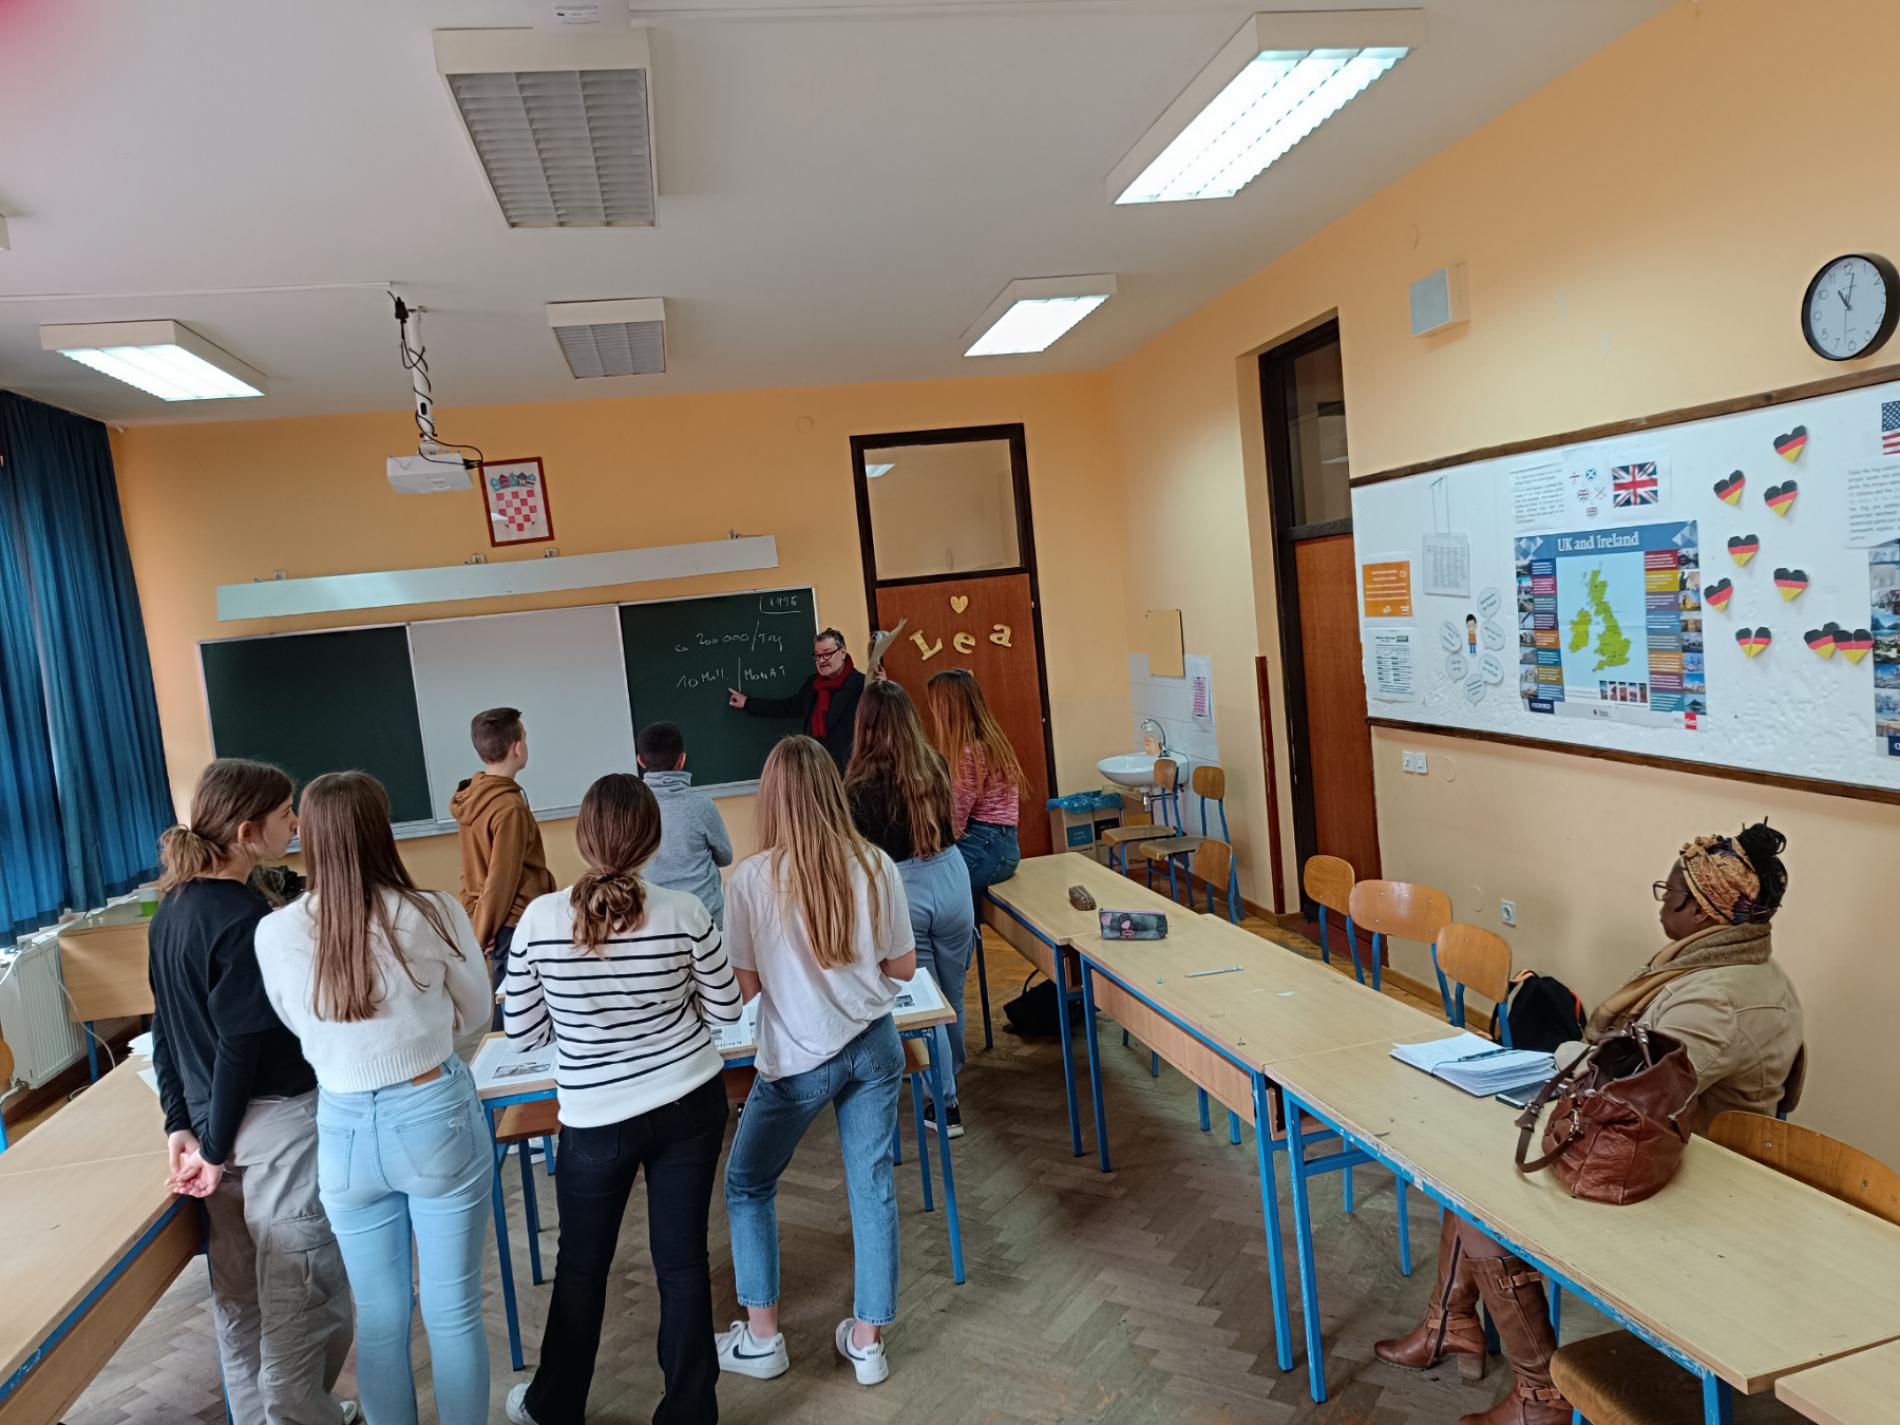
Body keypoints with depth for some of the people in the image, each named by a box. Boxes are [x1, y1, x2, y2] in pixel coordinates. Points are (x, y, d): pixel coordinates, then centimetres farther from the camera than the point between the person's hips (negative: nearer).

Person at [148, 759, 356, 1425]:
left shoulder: (173, 906, 5)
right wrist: (216, 1149, -10)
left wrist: (181, 1123, 12)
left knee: (239, 1294, 21)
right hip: (277, 1124, -9)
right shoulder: (244, 919, -22)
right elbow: (239, 1046, -21)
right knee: (305, 1295, 5)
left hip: (216, 1122, 9)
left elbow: (167, 1027, 10)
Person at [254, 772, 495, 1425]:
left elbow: (298, 1028, 8)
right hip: (435, 1118, -2)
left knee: (380, 1318, 19)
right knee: (453, 1314, 13)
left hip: (345, 1132, 3)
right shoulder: (433, 913, -16)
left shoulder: (275, 933, -9)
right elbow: (477, 1010, 1)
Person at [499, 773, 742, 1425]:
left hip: (596, 1120, 0)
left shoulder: (540, 919, -15)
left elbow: (523, 1031, -4)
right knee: (683, 1260, 13)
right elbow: (727, 1009, -2)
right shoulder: (684, 913, -14)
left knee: (582, 1265, 21)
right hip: (691, 1104, 0)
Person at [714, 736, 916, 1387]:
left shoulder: (751, 879, -17)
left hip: (798, 1060, -3)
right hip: (874, 1047, 3)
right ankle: (867, 1340, 26)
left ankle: (761, 1338, 27)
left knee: (747, 1185, 19)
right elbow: (903, 966, 0)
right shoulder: (875, 867, -9)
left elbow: (746, 984, -10)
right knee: (872, 1184, 15)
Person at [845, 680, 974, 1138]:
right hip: (950, 880, 4)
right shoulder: (935, 765, -3)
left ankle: (945, 1104, 17)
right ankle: (951, 1071, 44)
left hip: (899, 892, -4)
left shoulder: (861, 785, -15)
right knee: (952, 994, 21)